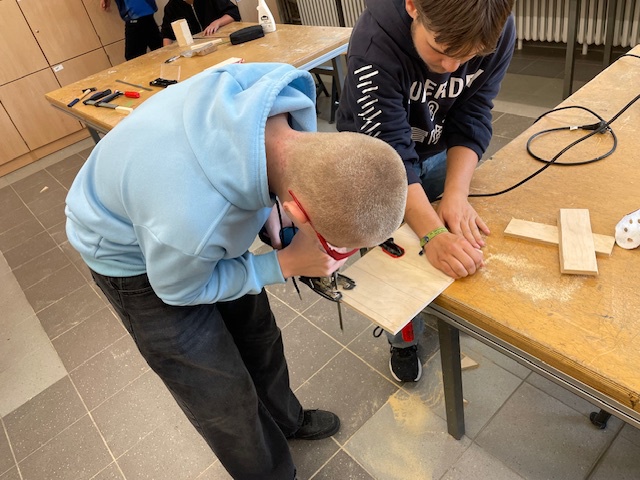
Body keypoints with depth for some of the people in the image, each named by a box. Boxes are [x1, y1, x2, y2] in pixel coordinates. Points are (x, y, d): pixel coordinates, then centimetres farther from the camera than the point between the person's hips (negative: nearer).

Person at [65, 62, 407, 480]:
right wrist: (286, 264, -22)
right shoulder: (193, 219, -46)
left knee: (257, 335, 21)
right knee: (223, 398, 6)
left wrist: (271, 219, -15)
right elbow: (178, 289, -20)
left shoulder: (287, 88, -29)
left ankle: (285, 419, 49)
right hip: (135, 255, -5)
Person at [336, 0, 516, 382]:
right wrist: (432, 234, -50)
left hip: (440, 152, 4)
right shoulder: (375, 41, -37)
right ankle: (404, 339, 30)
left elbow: (472, 117, -20)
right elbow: (388, 154, -39)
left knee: (467, 237, 12)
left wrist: (456, 193, -36)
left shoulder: (498, 32, -24)